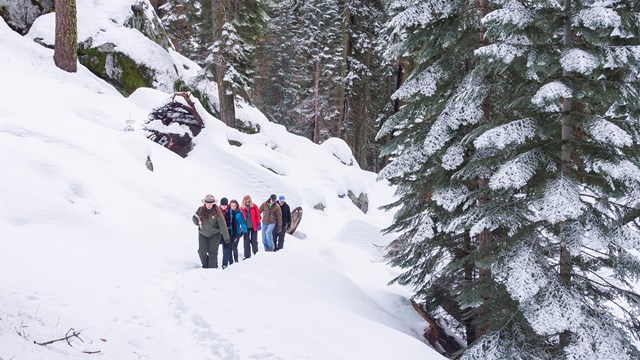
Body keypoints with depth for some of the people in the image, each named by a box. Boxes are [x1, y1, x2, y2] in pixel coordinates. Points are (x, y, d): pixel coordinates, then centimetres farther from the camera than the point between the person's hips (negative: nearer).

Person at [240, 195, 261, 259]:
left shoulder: (254, 207, -3)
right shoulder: (242, 208, -1)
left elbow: (258, 216, 0)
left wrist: (258, 224, -5)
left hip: (253, 226, -1)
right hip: (246, 227, 1)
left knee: (254, 241, 6)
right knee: (246, 241, 5)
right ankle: (247, 255, 10)